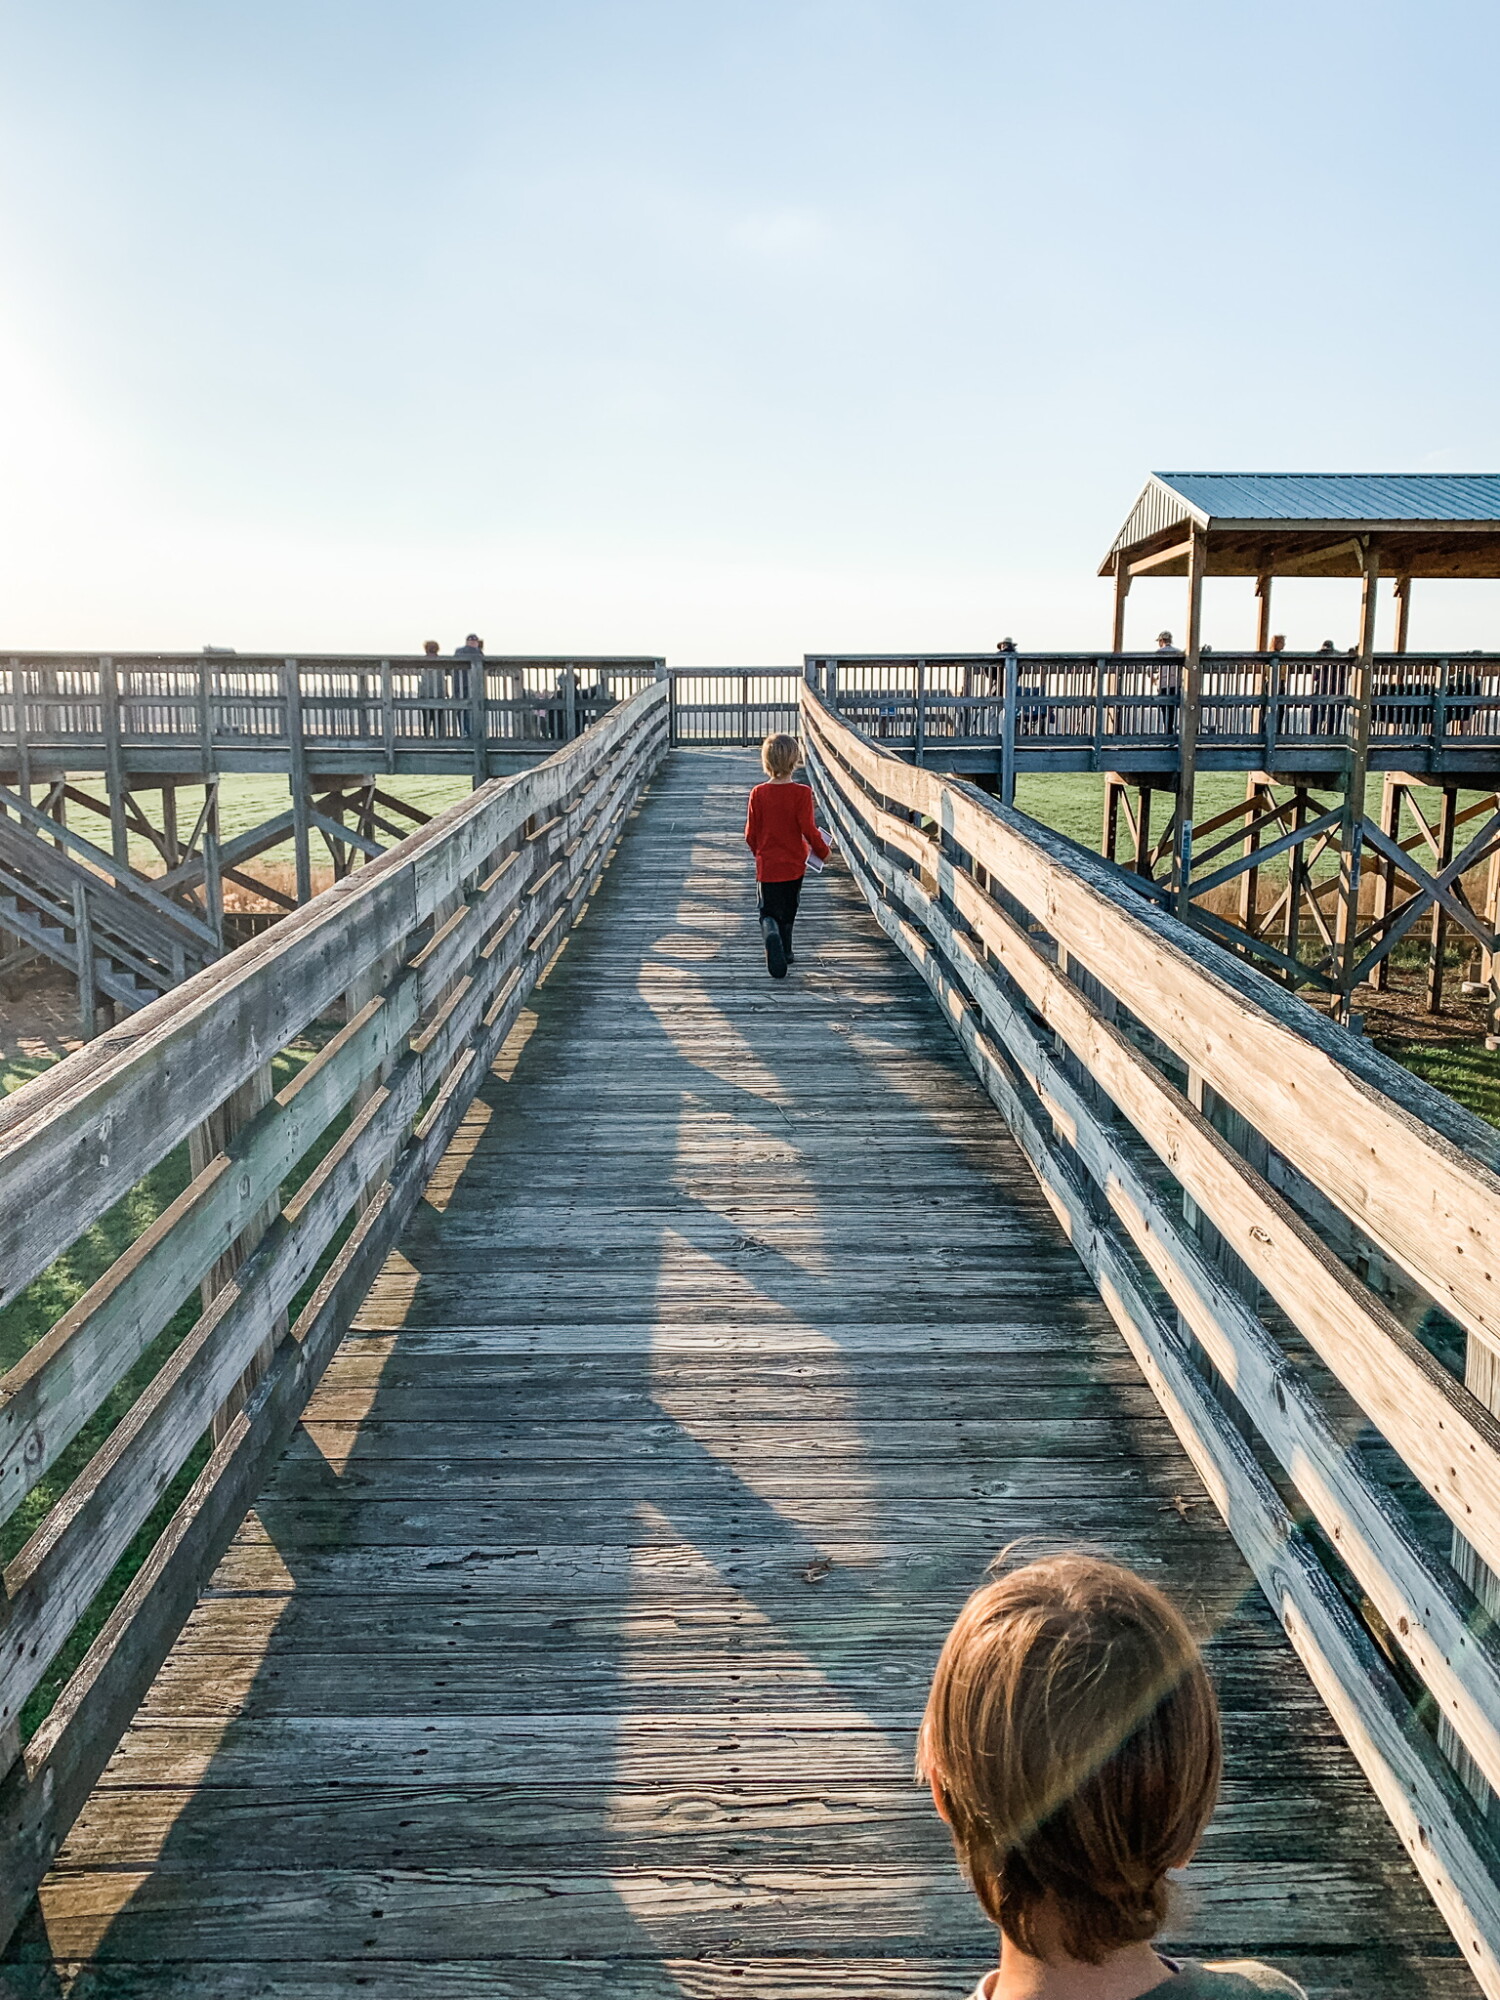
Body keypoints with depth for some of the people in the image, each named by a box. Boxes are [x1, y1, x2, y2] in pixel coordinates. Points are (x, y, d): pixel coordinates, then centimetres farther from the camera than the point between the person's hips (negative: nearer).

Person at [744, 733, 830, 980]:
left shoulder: (758, 794, -6)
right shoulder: (801, 793, -12)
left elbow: (750, 834, 0)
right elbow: (809, 829, -11)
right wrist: (823, 851, 6)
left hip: (767, 865, 0)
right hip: (794, 864, 0)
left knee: (769, 912, 3)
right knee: (787, 912, 18)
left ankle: (771, 933, -28)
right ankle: (785, 952, 27)